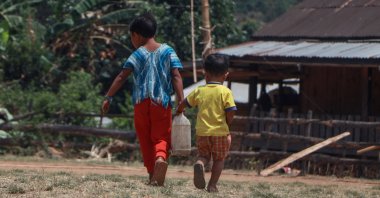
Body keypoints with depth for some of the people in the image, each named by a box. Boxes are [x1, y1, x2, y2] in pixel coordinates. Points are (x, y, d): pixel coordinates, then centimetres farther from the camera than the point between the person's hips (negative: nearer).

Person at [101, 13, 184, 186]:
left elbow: (121, 77, -6)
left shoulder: (138, 55, 2)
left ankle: (152, 175, 10)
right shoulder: (168, 51, 6)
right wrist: (181, 101, -6)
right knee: (161, 137, 2)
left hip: (141, 102, 0)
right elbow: (176, 76, -4)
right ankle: (161, 158, -29)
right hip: (162, 101, 0)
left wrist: (108, 97, -3)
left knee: (145, 140, 11)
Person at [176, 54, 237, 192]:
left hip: (202, 132, 2)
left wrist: (179, 110, 38)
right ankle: (212, 185, 8)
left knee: (204, 155, 18)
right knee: (219, 159, 14)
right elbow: (231, 112, -13)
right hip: (220, 132, -2)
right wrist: (226, 125, 6)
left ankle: (199, 165, -15)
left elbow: (185, 103, 16)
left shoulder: (199, 91, 3)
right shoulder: (225, 92, -8)